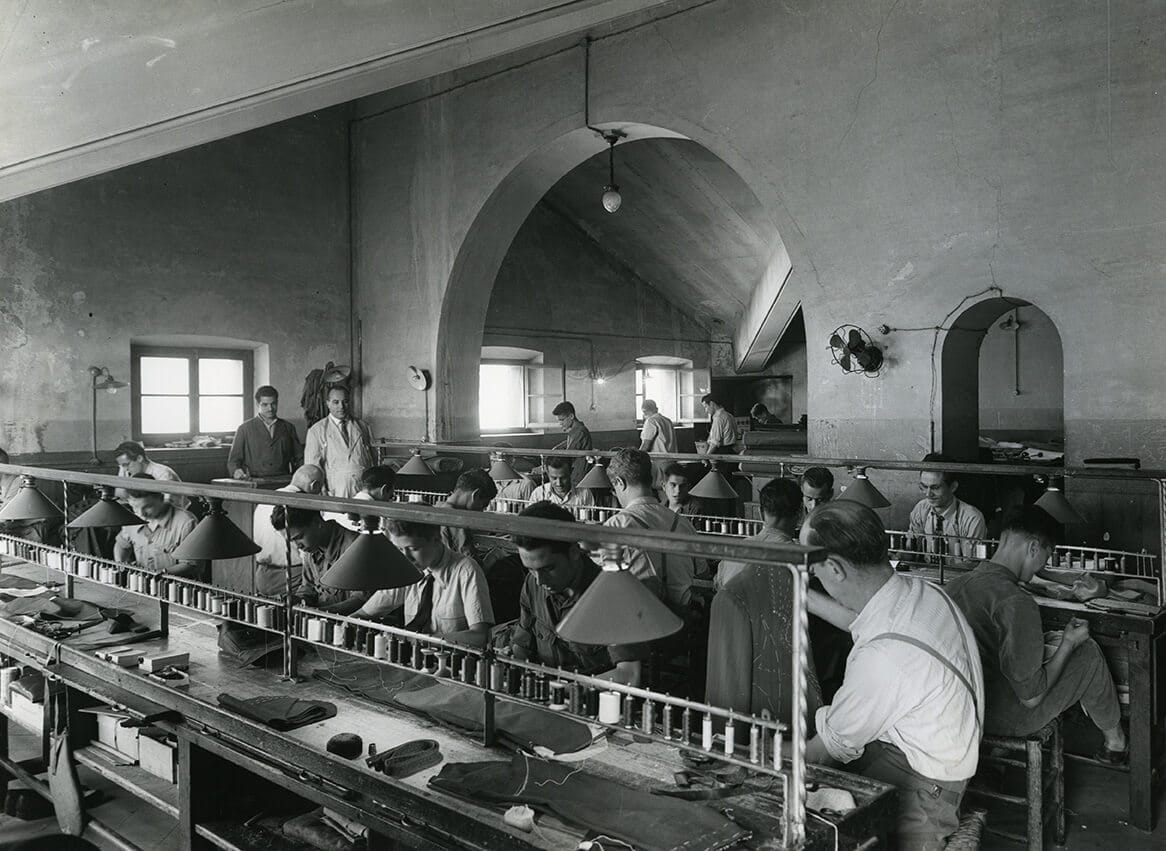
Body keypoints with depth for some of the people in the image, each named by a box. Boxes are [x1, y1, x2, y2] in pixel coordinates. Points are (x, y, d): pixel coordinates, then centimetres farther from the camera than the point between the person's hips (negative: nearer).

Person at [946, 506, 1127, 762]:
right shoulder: (1017, 603, -26)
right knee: (1087, 651, 7)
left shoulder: (952, 586, -4)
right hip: (1009, 719, -7)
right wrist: (1068, 644, -7)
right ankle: (1115, 740, 29)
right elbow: (1031, 698, -19)